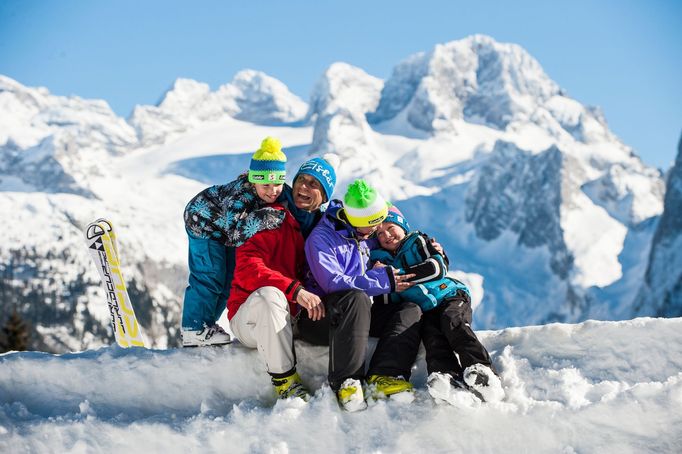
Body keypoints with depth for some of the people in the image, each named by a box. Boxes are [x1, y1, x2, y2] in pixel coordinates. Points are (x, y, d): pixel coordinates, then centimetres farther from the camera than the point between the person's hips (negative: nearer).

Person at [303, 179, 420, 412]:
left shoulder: (368, 236, 12)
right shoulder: (321, 238, -11)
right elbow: (333, 283, -21)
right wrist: (382, 281, -21)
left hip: (359, 314, 8)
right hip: (321, 313, -7)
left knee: (411, 310, -13)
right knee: (356, 298, -38)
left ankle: (383, 376, -33)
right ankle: (345, 382, -42)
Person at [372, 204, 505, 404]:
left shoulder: (419, 242, 12)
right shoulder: (380, 260, 22)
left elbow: (438, 267, -8)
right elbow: (384, 302, 17)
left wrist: (398, 275, -11)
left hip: (450, 296, -2)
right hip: (422, 311, 2)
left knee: (452, 321, -33)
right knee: (431, 334, -30)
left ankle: (481, 368, -52)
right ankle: (445, 375, -58)